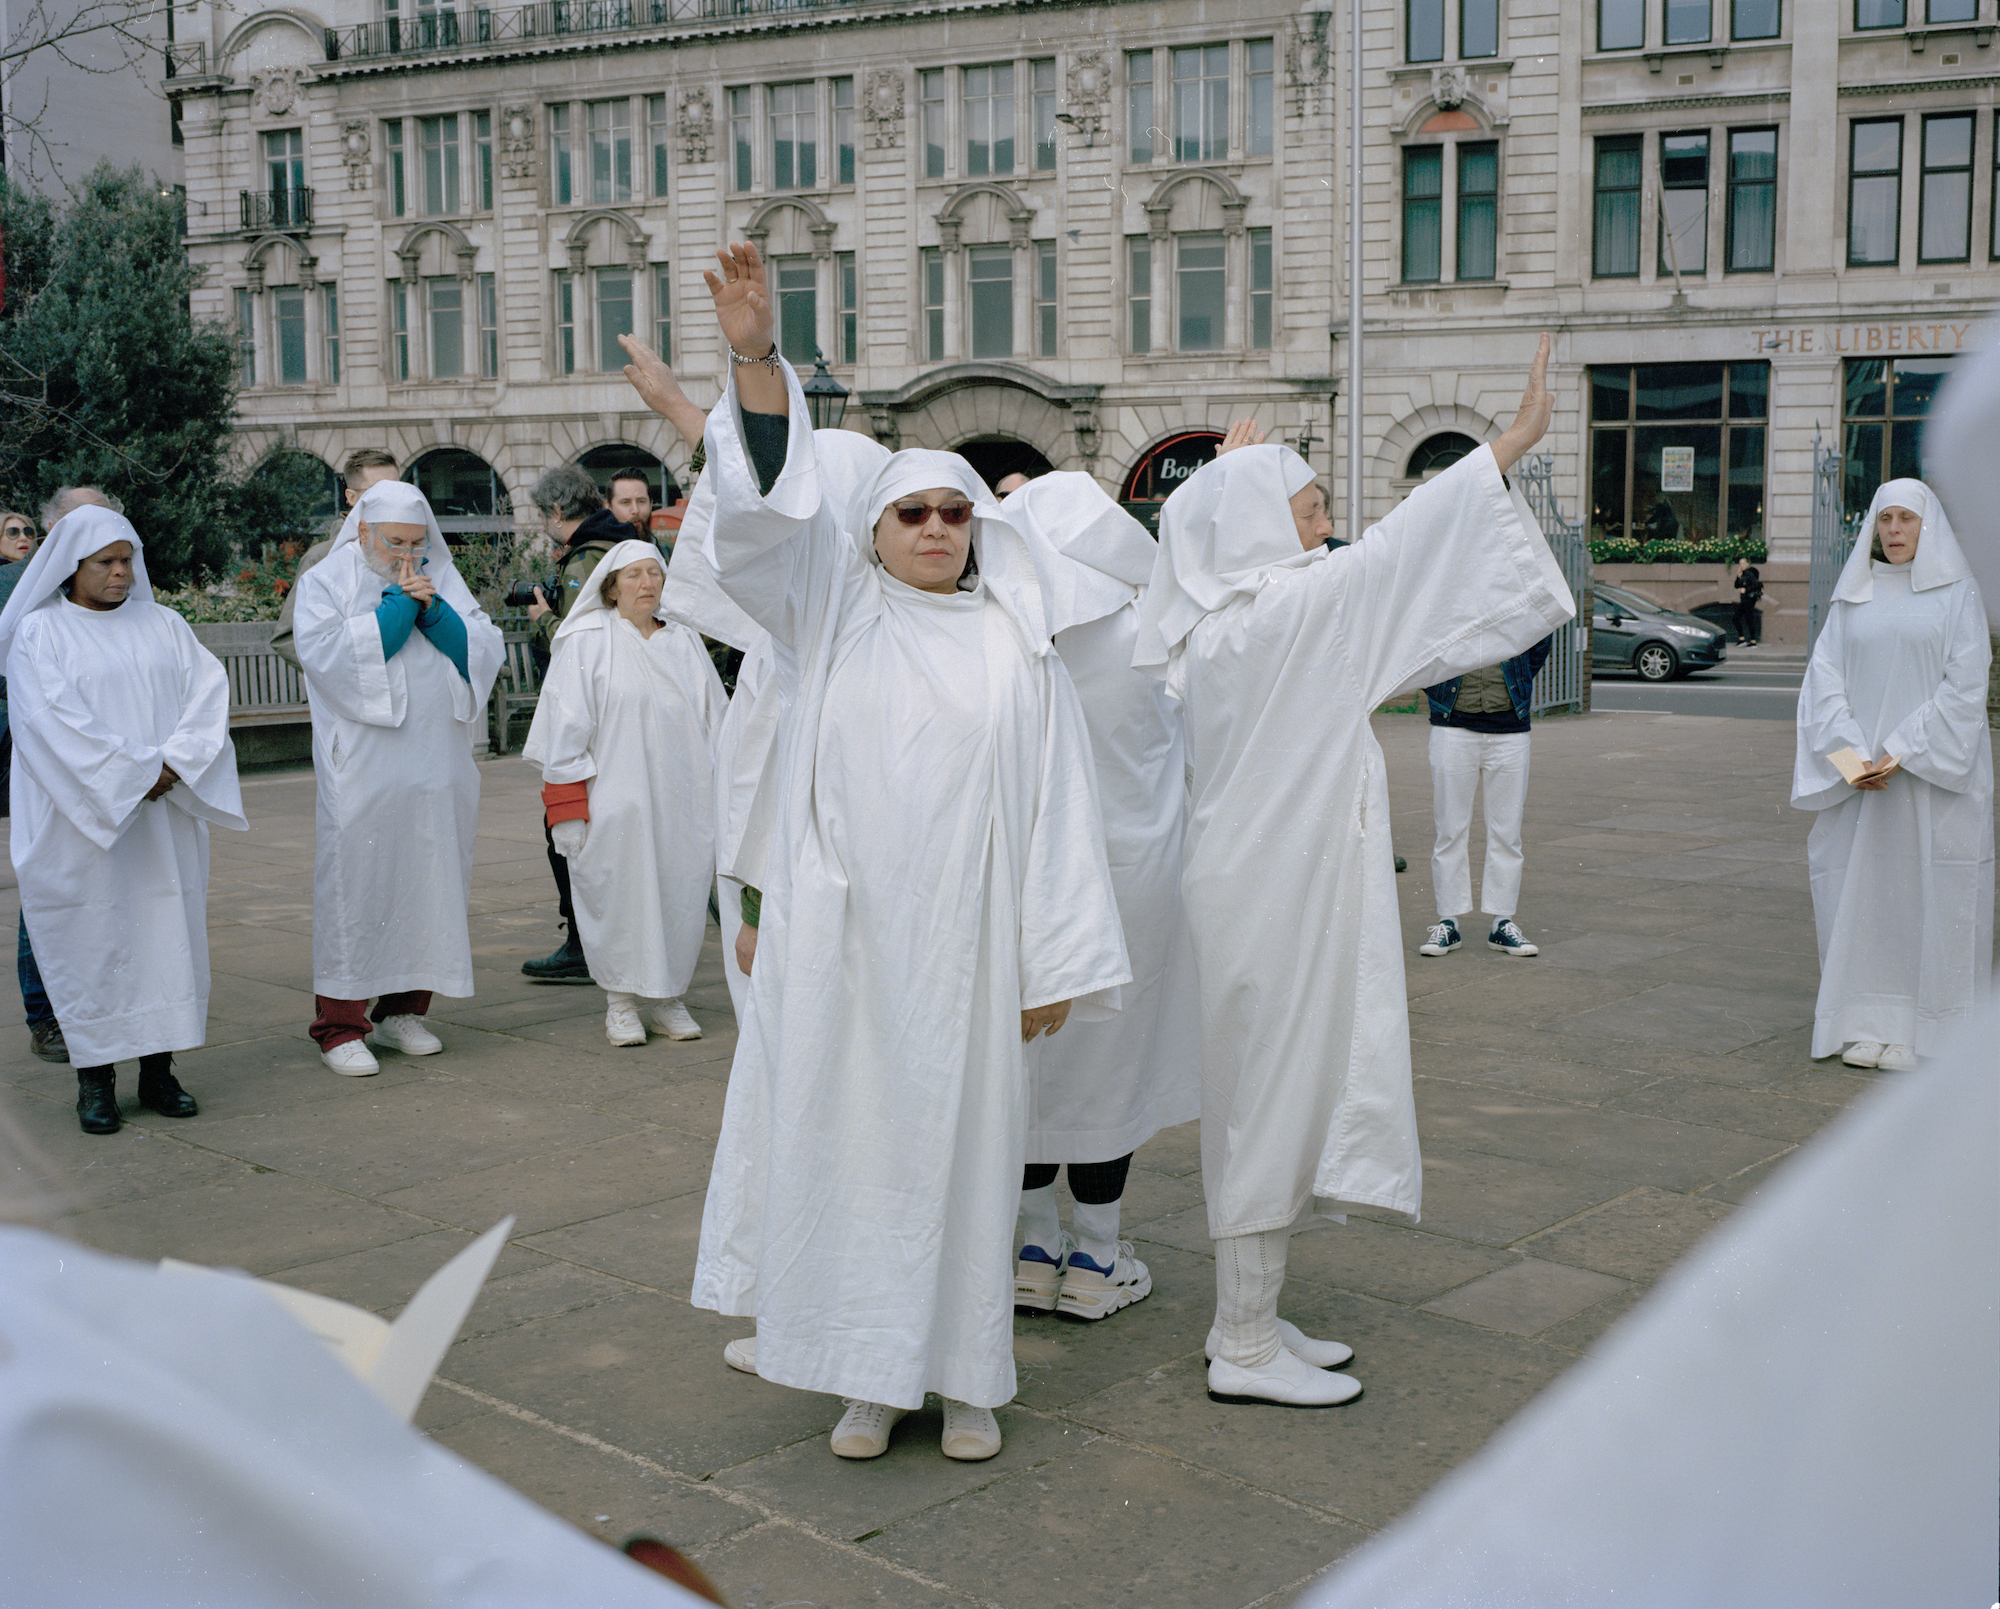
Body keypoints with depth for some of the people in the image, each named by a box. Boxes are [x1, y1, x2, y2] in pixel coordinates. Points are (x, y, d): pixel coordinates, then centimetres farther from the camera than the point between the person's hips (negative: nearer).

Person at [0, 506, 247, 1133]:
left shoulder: (163, 624, 13)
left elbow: (209, 691, 3)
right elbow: (55, 718, -11)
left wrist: (174, 763, -12)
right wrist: (136, 772, -15)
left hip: (166, 817, 4)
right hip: (82, 818, -4)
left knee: (167, 932, 3)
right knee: (91, 937, -1)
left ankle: (158, 1069, 11)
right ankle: (95, 1078, 7)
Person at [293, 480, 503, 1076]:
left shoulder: (442, 580, 14)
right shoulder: (326, 582, 2)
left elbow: (485, 652, 5)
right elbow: (329, 656, -14)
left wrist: (433, 609, -9)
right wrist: (398, 607, -11)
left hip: (439, 768, 4)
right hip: (362, 769, -4)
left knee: (430, 885, 6)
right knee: (356, 885, -5)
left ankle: (404, 1010, 18)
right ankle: (339, 1025, 1)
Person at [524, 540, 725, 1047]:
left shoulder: (684, 643, 12)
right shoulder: (585, 644, 1)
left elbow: (713, 721, 15)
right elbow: (566, 727, -3)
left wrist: (719, 800, 12)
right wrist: (566, 809, -8)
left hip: (681, 802, 4)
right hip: (614, 804, -3)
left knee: (680, 894, 4)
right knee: (620, 894, -2)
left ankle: (667, 998, 17)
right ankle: (620, 1002, 11)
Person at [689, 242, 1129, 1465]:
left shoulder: (1018, 646, 5)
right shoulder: (836, 613, 6)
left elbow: (1058, 808, 3)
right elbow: (773, 502, -9)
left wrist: (1056, 965, -1)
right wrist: (758, 356, -24)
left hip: (962, 944, 0)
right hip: (842, 938, 0)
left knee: (963, 1145, 7)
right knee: (846, 1138, 5)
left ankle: (964, 1374, 21)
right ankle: (870, 1374, 18)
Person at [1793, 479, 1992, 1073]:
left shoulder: (1956, 594, 1)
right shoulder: (1853, 596, 10)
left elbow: (1965, 687, -6)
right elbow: (1824, 679, 4)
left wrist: (1904, 753, -15)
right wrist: (1853, 756, -10)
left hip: (1934, 777, -3)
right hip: (1862, 777, 3)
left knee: (1930, 895, -2)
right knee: (1860, 891, 3)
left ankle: (1927, 1029, 5)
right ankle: (1872, 1023, 12)